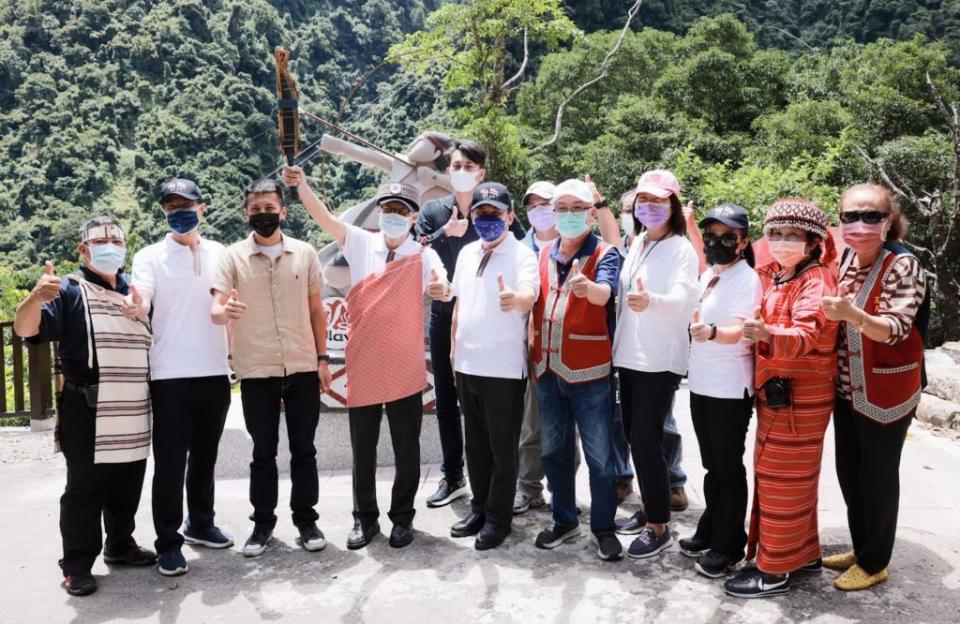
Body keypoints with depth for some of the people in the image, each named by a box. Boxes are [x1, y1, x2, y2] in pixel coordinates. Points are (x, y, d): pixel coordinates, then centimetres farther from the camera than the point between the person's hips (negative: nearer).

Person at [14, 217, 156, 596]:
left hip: (133, 413, 6)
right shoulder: (70, 291, -4)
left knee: (127, 488, 16)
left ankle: (120, 545, 32)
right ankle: (76, 565, 12)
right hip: (88, 414, -6)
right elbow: (25, 328, -16)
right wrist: (36, 297, -37)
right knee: (84, 490, 2)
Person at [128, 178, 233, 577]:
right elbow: (141, 301, -18)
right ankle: (168, 544, 10)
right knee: (170, 462, 0)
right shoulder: (150, 257, -1)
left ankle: (200, 524, 32)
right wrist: (136, 305, -40)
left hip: (215, 372, 4)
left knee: (205, 456, 16)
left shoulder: (220, 254, 10)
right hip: (170, 375, -3)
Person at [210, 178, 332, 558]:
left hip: (302, 368, 1)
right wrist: (224, 311, -34)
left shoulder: (304, 253, 4)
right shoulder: (233, 256, 0)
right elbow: (215, 310, -9)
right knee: (263, 452, 9)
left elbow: (316, 310, 9)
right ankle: (263, 522, 22)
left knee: (303, 449, 8)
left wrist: (323, 358, 5)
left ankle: (306, 520, 20)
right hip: (256, 371, -1)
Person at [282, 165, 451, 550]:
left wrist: (441, 288, -45)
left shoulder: (424, 256, -2)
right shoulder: (362, 244, 2)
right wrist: (301, 185, -27)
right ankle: (365, 518, 28)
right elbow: (325, 218, -10)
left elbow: (441, 282, -20)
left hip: (405, 370, -1)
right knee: (363, 450, 12)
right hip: (363, 368, 1)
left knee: (406, 450, 10)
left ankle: (402, 517, 27)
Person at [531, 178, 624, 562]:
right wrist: (534, 357, 12)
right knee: (553, 451, 14)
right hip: (547, 371, 5)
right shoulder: (544, 255, 9)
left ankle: (603, 527, 19)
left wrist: (587, 287, -50)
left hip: (589, 373, -5)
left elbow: (605, 292, -27)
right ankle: (564, 521, 30)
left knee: (599, 455, 3)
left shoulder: (605, 254, -6)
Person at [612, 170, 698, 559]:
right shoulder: (636, 245, 12)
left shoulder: (681, 249, -9)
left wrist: (650, 300, -45)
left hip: (660, 361, -7)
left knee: (646, 442, -5)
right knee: (635, 438, 13)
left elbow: (682, 297, -26)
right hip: (628, 356, 7)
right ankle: (649, 508, 30)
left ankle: (659, 527, 8)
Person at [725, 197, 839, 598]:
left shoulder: (816, 280, -15)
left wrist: (768, 334, -49)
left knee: (783, 481, -2)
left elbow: (806, 336, -31)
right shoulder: (773, 277, 12)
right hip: (774, 390, 9)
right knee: (786, 478, 16)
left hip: (799, 395, -9)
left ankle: (774, 571, 8)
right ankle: (803, 554, 30)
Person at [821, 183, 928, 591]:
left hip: (885, 392, -7)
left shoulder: (904, 264, -17)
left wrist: (851, 314, -42)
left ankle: (875, 562, 24)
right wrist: (832, 310, -5)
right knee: (848, 473, 16)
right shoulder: (845, 258, 3)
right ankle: (861, 549, 35)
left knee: (877, 477, 6)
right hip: (846, 388, 7)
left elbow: (895, 328, -26)